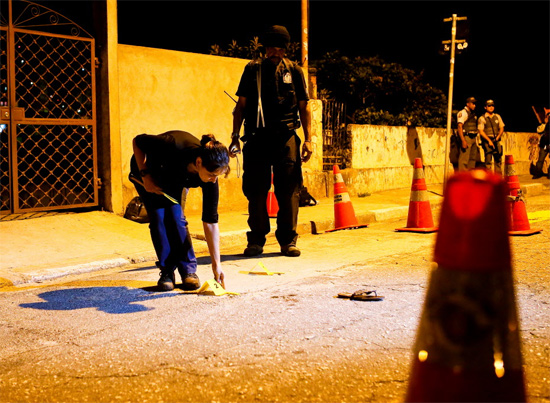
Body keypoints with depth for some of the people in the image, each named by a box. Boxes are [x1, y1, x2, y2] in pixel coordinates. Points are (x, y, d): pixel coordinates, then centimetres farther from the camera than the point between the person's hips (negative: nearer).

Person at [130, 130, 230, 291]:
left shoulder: (210, 179, -32)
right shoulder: (173, 146, -44)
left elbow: (210, 222, -27)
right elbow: (138, 141, -25)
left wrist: (216, 264, -28)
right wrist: (145, 175, -28)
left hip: (174, 179, 2)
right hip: (146, 171, -2)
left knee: (176, 217, -14)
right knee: (158, 218, -13)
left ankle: (188, 270, -3)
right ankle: (167, 271, -4)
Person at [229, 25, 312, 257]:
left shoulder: (294, 71, 12)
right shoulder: (252, 70, 12)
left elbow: (303, 107, 10)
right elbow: (241, 105, 13)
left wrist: (308, 139, 1)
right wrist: (235, 136, 6)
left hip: (286, 137, 0)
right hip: (257, 138, 0)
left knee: (289, 190, -2)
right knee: (255, 190, 1)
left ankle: (288, 240, 5)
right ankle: (256, 240, 10)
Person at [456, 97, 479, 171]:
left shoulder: (473, 114, 19)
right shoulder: (463, 113, -6)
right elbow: (459, 127, -15)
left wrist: (476, 140, 14)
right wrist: (463, 140, -23)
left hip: (473, 138, 9)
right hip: (466, 137, -9)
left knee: (473, 158, 12)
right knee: (464, 160, -12)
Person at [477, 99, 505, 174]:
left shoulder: (497, 117, 14)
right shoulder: (482, 118, 0)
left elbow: (501, 128, 15)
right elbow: (481, 131, -7)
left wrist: (497, 137, -2)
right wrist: (489, 140, -14)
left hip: (496, 141, 4)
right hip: (487, 141, -4)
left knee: (498, 159, 4)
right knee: (488, 160, -10)